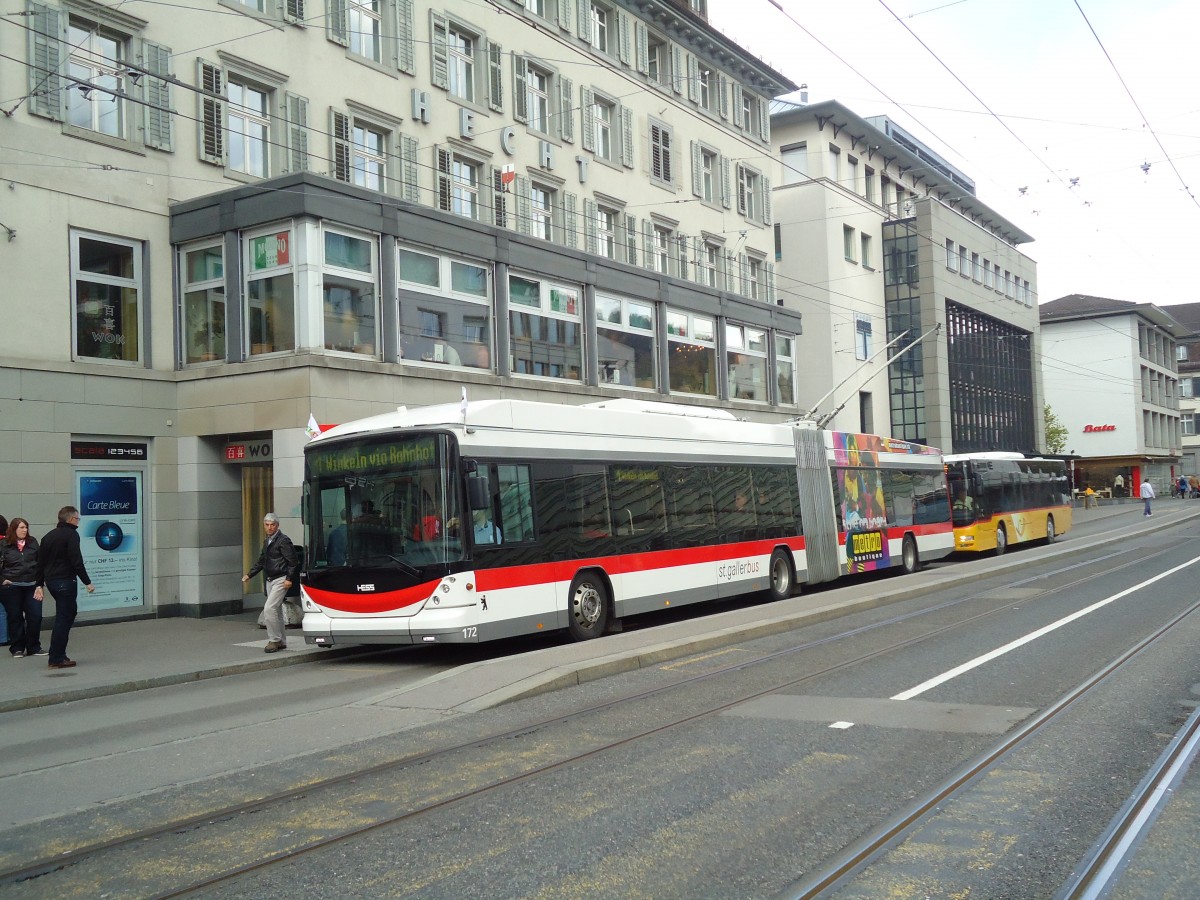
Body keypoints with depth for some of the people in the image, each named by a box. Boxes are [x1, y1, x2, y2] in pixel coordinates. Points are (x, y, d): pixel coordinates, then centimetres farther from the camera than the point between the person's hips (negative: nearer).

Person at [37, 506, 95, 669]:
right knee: (63, 618, -4)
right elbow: (76, 561, -17)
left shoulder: (48, 536, 15)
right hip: (65, 581, -9)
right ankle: (56, 659, -3)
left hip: (51, 581, 9)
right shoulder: (71, 534, -10)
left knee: (70, 612, 19)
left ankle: (59, 655, 18)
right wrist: (87, 582, -14)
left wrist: (40, 584, 22)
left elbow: (40, 562, 17)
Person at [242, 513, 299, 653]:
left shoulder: (283, 540, -12)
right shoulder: (267, 542, 14)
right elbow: (261, 561, 21)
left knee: (269, 609, -16)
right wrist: (249, 575, 13)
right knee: (276, 611, 13)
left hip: (280, 581, -9)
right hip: (270, 581, 9)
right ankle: (281, 641, 21)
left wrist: (289, 579, -18)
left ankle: (274, 640, -7)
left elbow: (293, 561, -14)